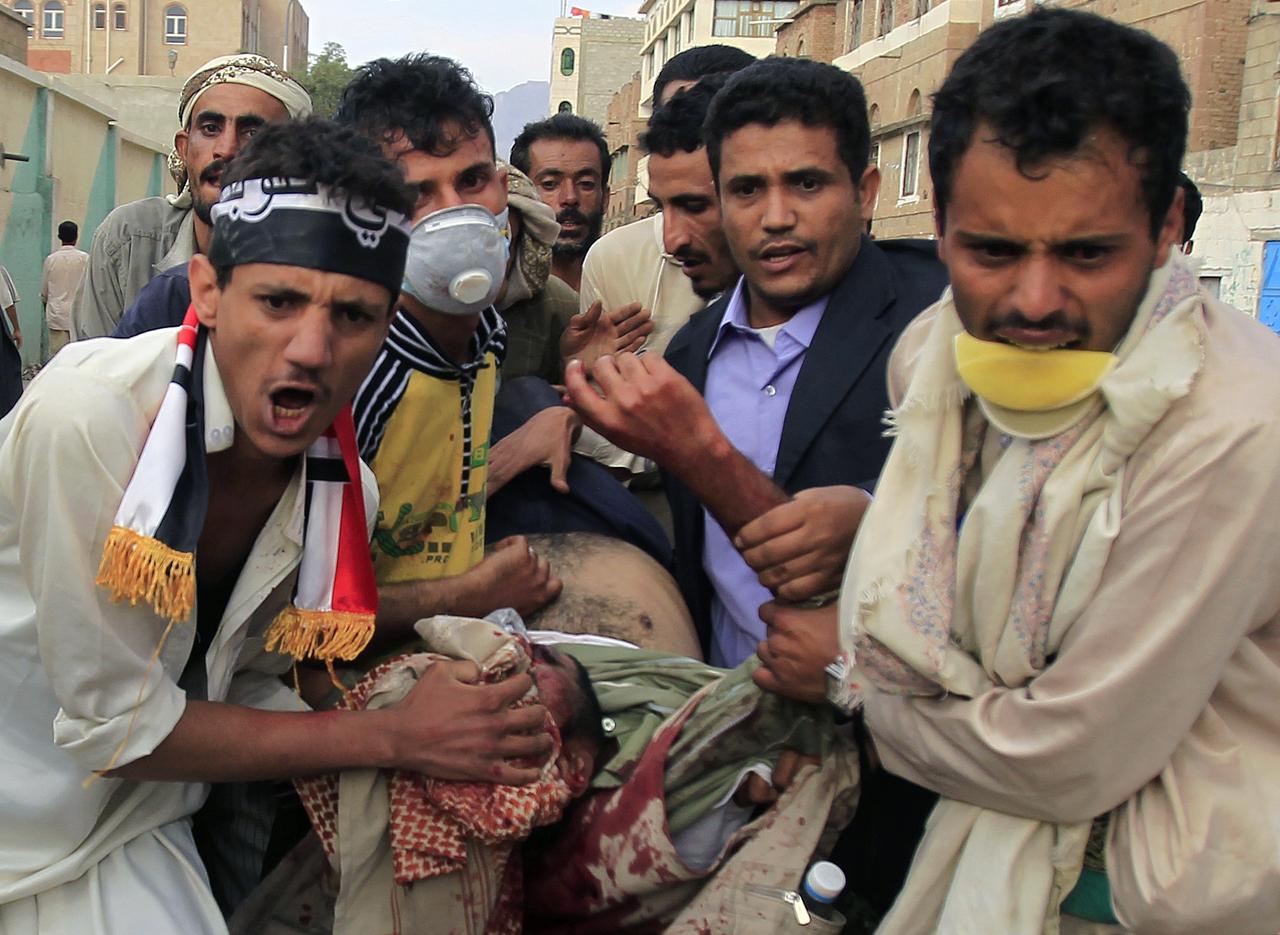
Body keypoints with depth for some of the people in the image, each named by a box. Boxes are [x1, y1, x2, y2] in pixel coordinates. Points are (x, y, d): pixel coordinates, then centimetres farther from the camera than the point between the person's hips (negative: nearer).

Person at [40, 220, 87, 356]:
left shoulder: (51, 259, 1)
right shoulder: (84, 258, -6)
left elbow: (44, 290, 9)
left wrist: (46, 310, 24)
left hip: (56, 313, 2)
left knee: (56, 354, 2)